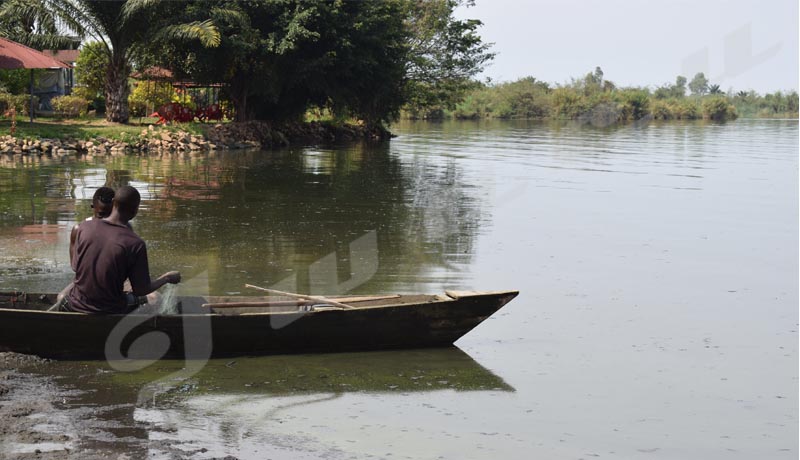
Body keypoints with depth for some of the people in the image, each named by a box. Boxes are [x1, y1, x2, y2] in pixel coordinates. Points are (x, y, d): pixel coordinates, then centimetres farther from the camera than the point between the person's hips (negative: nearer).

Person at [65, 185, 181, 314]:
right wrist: (167, 278, 7)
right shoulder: (135, 244, -19)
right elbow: (141, 290, -11)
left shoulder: (84, 227, -9)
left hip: (77, 306, 3)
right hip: (110, 312, -3)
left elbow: (75, 266, 5)